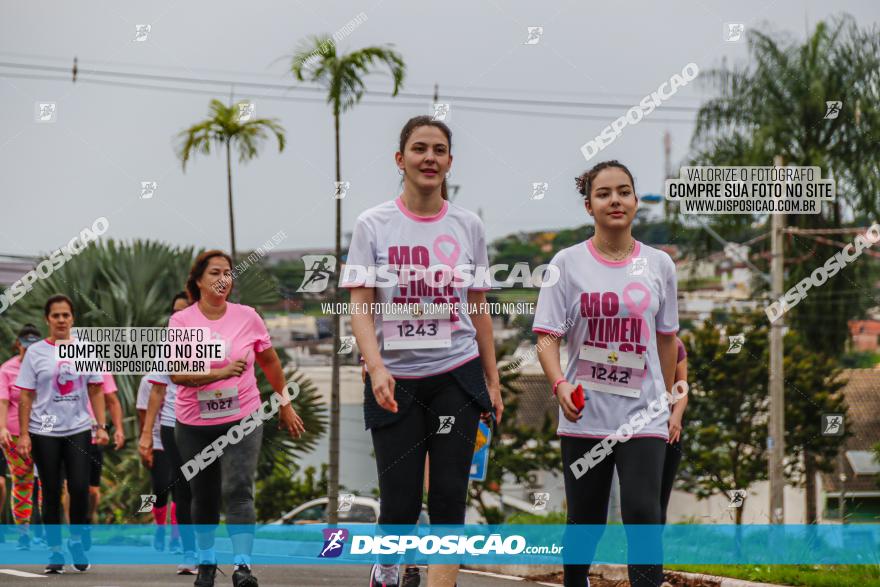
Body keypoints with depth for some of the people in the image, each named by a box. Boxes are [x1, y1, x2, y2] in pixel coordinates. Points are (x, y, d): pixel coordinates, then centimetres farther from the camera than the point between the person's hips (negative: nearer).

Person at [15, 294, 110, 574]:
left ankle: (76, 541, 10)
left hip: (78, 430, 1)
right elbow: (26, 396, 1)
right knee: (51, 493, 3)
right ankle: (55, 550, 12)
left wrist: (101, 427, 1)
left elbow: (96, 392, 10)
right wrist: (23, 435, -5)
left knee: (80, 488, -11)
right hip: (45, 433, -1)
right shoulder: (36, 352, 1)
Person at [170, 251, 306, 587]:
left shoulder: (247, 317, 0)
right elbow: (176, 373, -16)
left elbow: (270, 362, 13)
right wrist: (219, 373, -29)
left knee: (238, 491, -17)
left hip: (242, 420, -1)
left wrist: (285, 407, 19)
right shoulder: (181, 321, -5)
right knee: (204, 497, 11)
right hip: (194, 424, 1)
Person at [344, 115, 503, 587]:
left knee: (448, 500, -3)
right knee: (400, 505, -1)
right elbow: (360, 306, -5)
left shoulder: (467, 226, 6)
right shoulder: (373, 226, -1)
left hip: (457, 376, 2)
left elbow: (479, 309, 12)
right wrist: (376, 368, -20)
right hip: (396, 380, -2)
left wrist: (492, 380, 10)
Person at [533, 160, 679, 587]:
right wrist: (560, 384, -24)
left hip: (643, 416, 0)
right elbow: (547, 337, -6)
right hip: (584, 416, 0)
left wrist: (667, 402, 19)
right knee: (585, 519, 8)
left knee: (642, 512, -15)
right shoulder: (568, 264, -1)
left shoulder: (659, 265, 5)